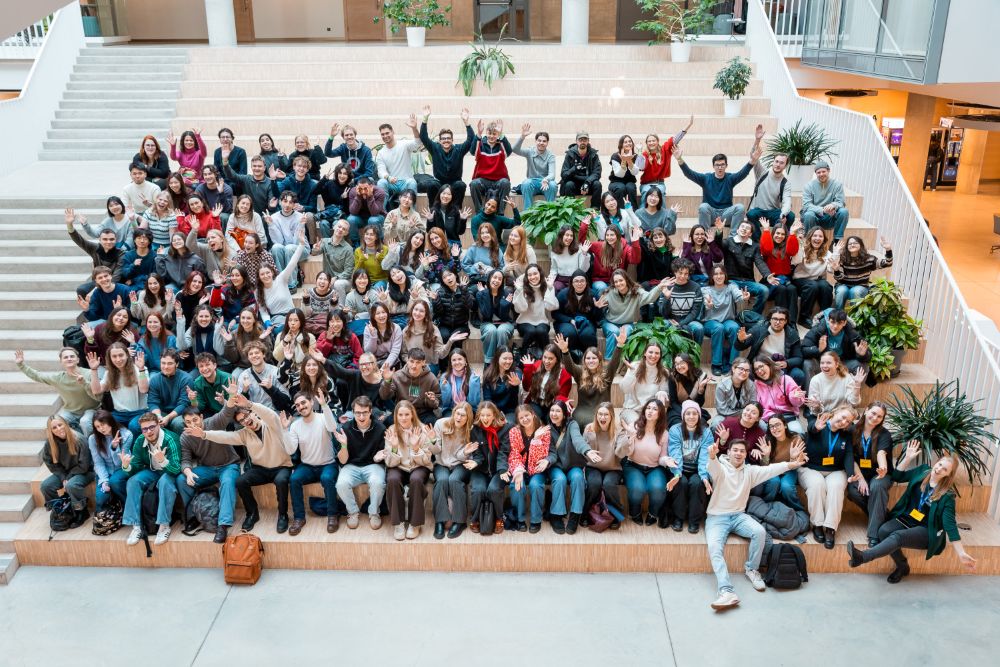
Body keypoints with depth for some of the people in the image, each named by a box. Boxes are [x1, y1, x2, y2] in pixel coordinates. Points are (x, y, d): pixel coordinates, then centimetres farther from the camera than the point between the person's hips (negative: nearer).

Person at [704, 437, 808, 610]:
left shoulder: (750, 471, 9)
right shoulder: (720, 468, -5)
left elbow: (770, 470, -6)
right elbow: (713, 468, -29)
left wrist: (791, 463, -23)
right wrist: (712, 457, -55)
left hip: (739, 516, 4)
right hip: (717, 517, -4)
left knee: (760, 532, -25)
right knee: (714, 547, -30)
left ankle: (751, 569, -1)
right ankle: (727, 592, -40)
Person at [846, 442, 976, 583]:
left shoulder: (947, 495, -12)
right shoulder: (923, 471, 2)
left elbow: (950, 524, -15)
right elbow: (897, 477, 13)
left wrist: (961, 553, -22)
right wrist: (908, 458, -1)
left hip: (926, 530, -5)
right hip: (906, 519, 5)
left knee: (898, 536, -34)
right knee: (884, 530, -26)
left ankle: (863, 557, -45)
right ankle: (902, 566, -7)